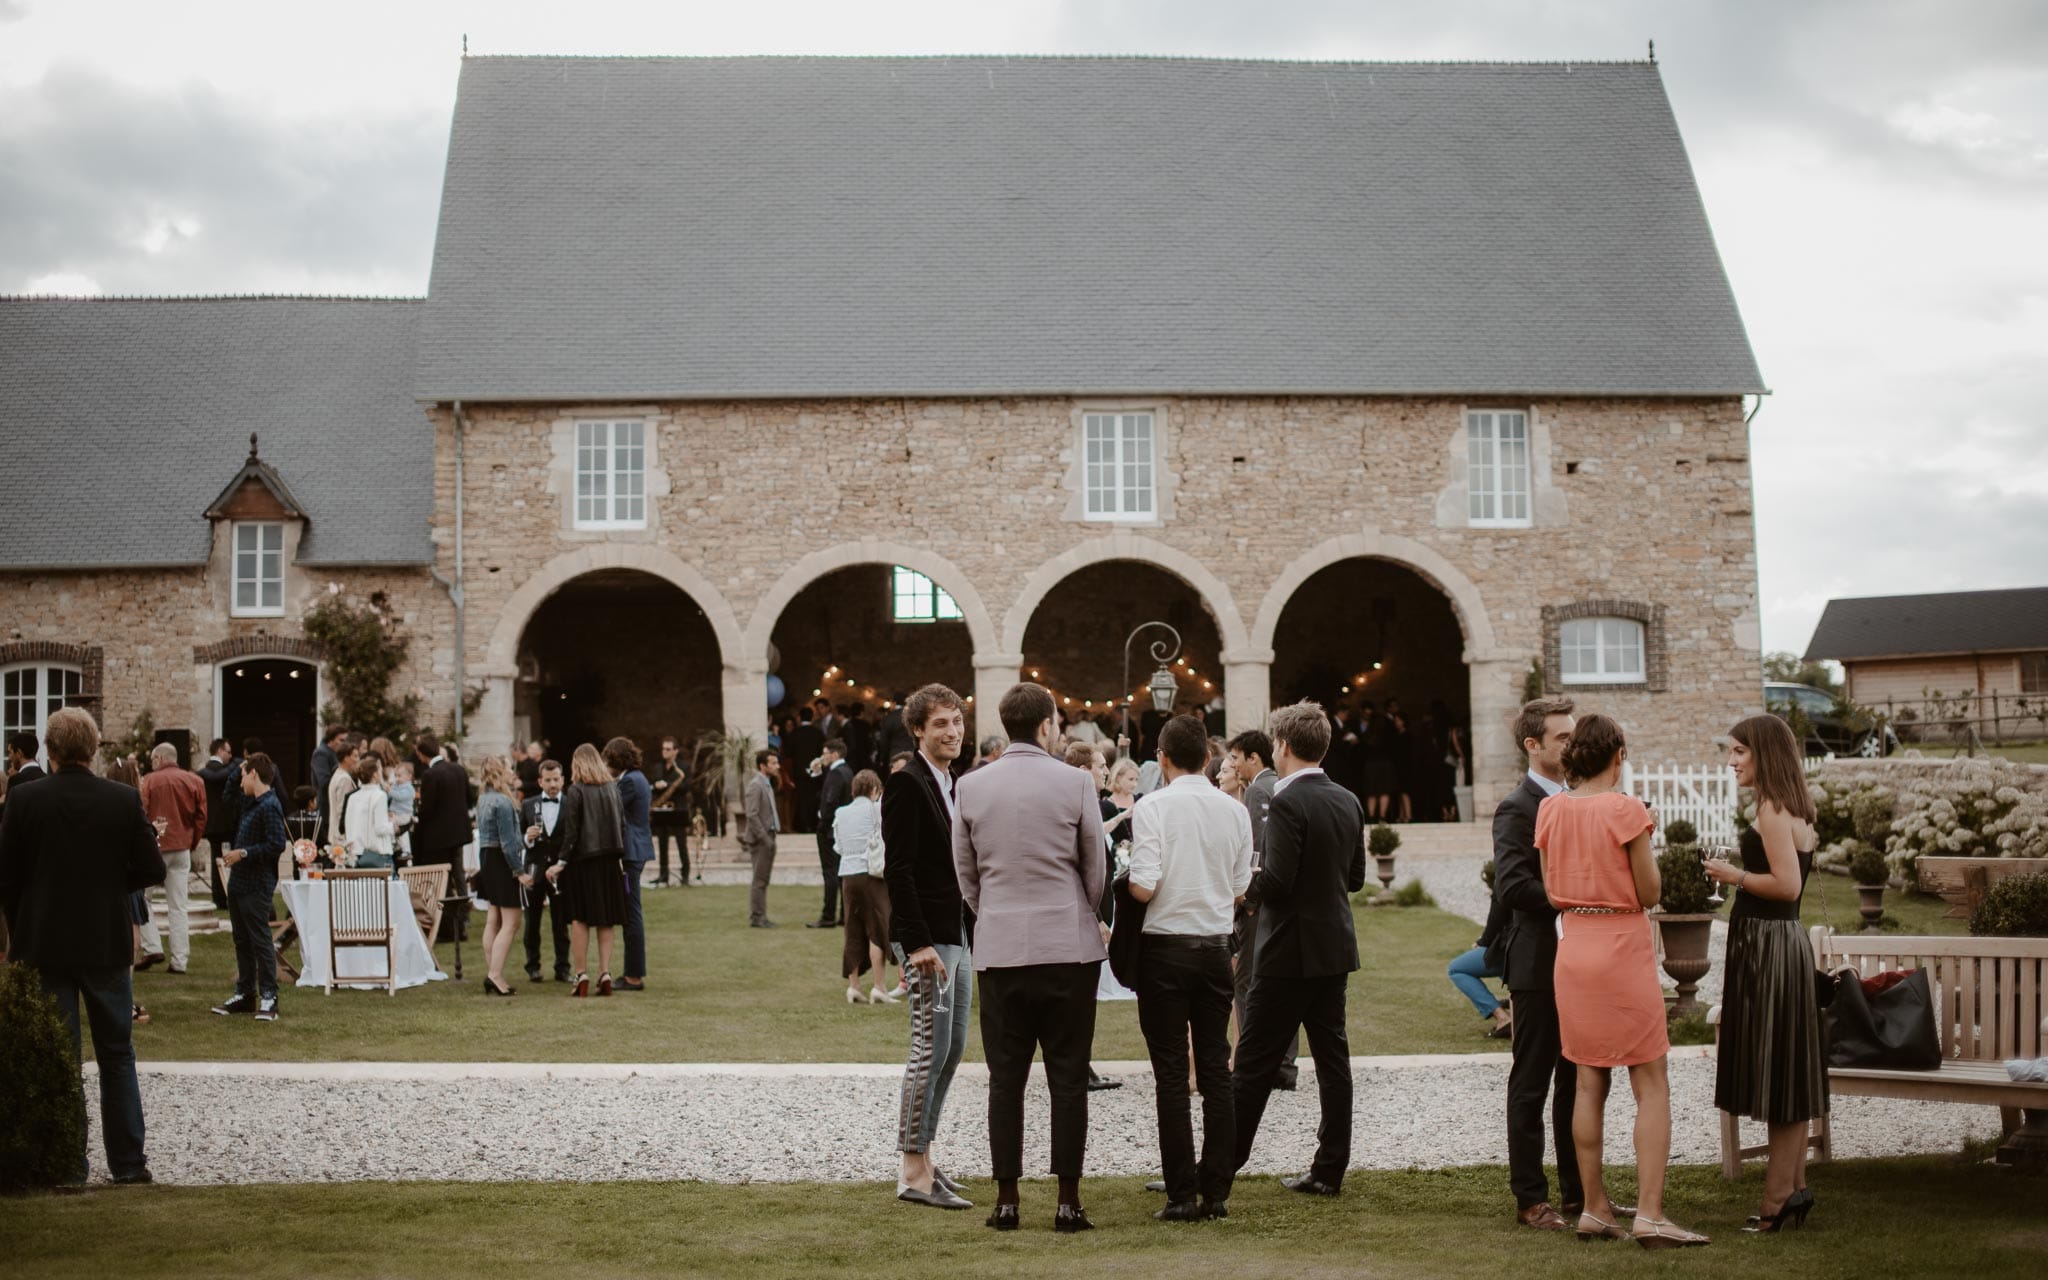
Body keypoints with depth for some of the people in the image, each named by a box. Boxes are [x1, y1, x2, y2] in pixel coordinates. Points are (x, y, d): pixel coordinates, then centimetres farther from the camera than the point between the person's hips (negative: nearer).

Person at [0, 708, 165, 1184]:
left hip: (43, 945, -1)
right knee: (117, 1055, 12)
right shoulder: (124, 800, -7)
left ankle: (67, 1164, 7)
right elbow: (151, 871, -4)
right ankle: (128, 1162, 14)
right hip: (107, 944, 1)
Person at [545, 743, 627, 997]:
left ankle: (581, 975, 0)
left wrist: (561, 863, -8)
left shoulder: (577, 791, -10)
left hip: (584, 860, -4)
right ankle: (605, 972, 5)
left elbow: (571, 832, -12)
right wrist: (620, 858, 15)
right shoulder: (613, 788, 5)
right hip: (610, 860, 4)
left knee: (580, 919, 2)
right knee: (605, 920, 9)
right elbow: (622, 825, 8)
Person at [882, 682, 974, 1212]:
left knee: (951, 1050, 12)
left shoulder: (954, 786, 16)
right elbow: (898, 869, -18)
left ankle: (922, 1157, 20)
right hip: (927, 935, -9)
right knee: (931, 1048, -9)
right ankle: (914, 1173, -4)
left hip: (958, 934, 9)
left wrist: (974, 938, 16)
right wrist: (919, 943, -22)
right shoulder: (906, 784, -12)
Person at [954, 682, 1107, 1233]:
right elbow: (1096, 868, 3)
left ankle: (1007, 1199, 7)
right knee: (1068, 1077, 3)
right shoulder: (1075, 783, -6)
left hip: (998, 950, 2)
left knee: (1006, 1078, 7)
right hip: (1068, 947, -2)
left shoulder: (972, 786, 1)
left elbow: (965, 872, 9)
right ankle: (1068, 1201, 3)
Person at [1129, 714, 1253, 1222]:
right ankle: (1216, 1190, 8)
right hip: (1216, 946, 4)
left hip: (1165, 947, -4)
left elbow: (1144, 888, -17)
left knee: (1171, 1075, 0)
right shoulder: (1235, 810, 4)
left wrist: (1124, 876, 5)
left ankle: (1180, 1195, 0)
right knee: (1216, 1070, 8)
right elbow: (1240, 891, 8)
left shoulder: (1154, 807, -10)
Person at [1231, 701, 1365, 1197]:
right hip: (1336, 948, 8)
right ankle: (1330, 1169, 12)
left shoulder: (1288, 803, -17)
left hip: (1290, 951, -8)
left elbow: (1278, 882, -22)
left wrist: (1247, 886, -3)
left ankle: (1219, 1167, 2)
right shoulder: (1348, 802, 7)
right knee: (1332, 1055, 10)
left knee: (1254, 1064, -3)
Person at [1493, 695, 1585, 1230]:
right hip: (1539, 964, -8)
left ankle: (1578, 1193, 21)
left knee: (1576, 1081, 13)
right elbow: (1512, 886, -22)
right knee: (1531, 1084, 1)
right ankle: (1531, 1199, 7)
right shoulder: (1517, 808, -11)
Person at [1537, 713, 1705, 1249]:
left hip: (1573, 946, 6)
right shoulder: (1625, 809, -13)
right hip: (1623, 948, -6)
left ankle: (1594, 1209, 14)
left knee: (1590, 1082, 12)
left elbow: (1553, 892, 9)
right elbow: (1649, 893, -8)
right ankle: (1650, 1214, -8)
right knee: (1651, 1086, -1)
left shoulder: (1550, 809, 4)